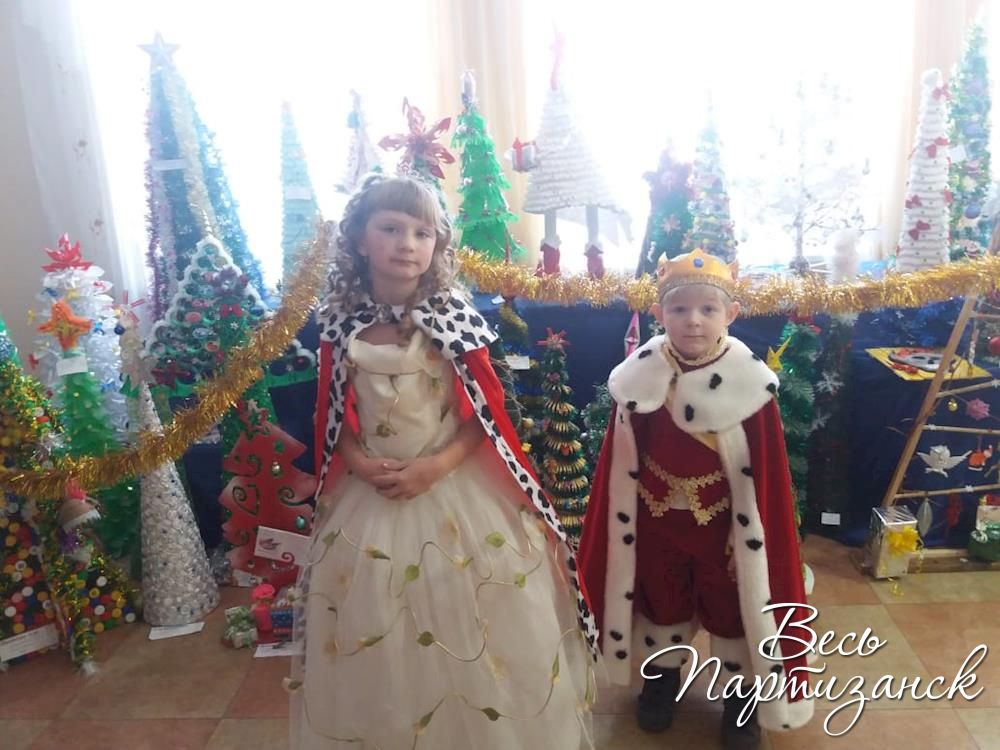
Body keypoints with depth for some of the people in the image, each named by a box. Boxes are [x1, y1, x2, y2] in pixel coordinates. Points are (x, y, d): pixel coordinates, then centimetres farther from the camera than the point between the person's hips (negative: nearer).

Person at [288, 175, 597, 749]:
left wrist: (437, 466, -18)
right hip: (371, 499, 2)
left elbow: (485, 414, -6)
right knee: (375, 645, 14)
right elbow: (333, 420, 6)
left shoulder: (456, 317, -8)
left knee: (473, 638, 7)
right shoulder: (340, 322, -2)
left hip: (459, 492, -2)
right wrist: (362, 464, -12)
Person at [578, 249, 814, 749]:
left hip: (723, 520, -1)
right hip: (657, 519, 2)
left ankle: (741, 693, 42)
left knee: (733, 606, 17)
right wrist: (623, 528, -1)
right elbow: (621, 468, -6)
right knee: (660, 599, 23)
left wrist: (750, 536, -9)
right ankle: (662, 675, 49)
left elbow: (764, 474, -11)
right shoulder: (640, 376, -14)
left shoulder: (750, 381, -18)